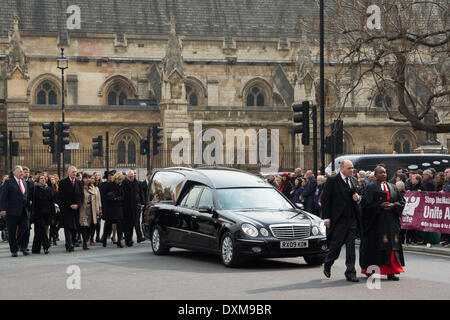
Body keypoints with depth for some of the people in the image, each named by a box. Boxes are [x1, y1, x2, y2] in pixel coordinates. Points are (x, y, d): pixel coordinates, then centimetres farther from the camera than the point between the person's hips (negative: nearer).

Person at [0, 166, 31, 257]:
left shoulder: (24, 183, 16)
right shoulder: (8, 182, -2)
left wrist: (28, 208, 14)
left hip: (23, 212, 5)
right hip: (12, 212, -5)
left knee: (26, 229, -6)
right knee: (12, 232, 2)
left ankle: (23, 247, 9)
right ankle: (13, 250, 11)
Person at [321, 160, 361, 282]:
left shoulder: (353, 180, 14)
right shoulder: (332, 180, -5)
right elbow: (325, 200, -7)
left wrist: (358, 198, 0)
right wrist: (326, 218, -11)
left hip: (352, 218, 5)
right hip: (338, 219, -5)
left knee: (351, 246, 1)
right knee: (336, 245, 2)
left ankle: (350, 273, 3)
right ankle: (327, 265, 29)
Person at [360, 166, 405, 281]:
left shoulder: (393, 187, 14)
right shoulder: (371, 188, 0)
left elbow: (402, 201, 13)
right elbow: (366, 204, -6)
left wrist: (393, 205, -7)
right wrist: (380, 206, -16)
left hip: (391, 221, 4)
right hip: (376, 221, -4)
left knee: (392, 244, -2)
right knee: (375, 245, -3)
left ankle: (391, 272, -1)